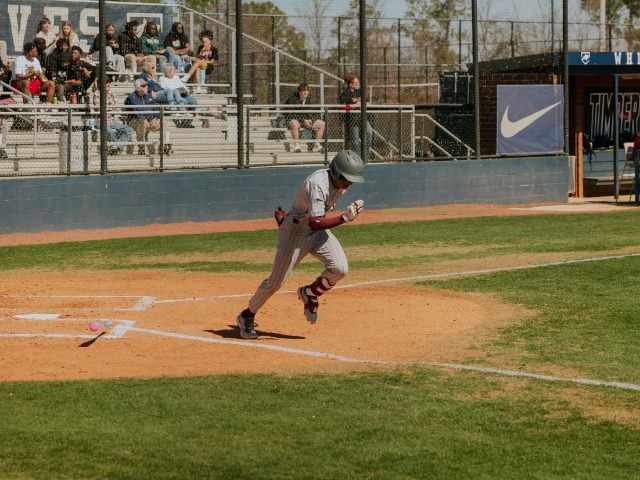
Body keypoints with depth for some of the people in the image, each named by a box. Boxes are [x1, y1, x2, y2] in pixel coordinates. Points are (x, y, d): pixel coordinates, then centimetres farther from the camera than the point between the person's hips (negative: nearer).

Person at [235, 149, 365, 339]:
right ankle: (246, 317, 18)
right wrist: (345, 218, -44)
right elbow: (315, 223, -38)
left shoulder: (341, 183, -4)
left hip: (318, 231, 7)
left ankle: (309, 293, 12)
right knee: (276, 280, -2)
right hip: (295, 229, -7)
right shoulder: (318, 183, -30)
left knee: (340, 268, -15)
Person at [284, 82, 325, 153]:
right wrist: (303, 120, -24)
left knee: (322, 123, -7)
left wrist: (310, 120, -11)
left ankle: (316, 144, -8)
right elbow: (292, 115, -17)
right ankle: (296, 145, -37)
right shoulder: (293, 99, -11)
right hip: (294, 120, -6)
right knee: (294, 124, -43)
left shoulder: (309, 100, 9)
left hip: (306, 120, 7)